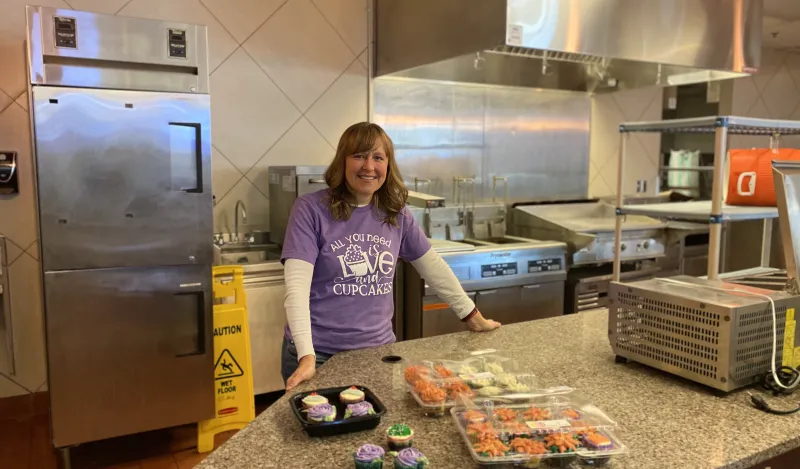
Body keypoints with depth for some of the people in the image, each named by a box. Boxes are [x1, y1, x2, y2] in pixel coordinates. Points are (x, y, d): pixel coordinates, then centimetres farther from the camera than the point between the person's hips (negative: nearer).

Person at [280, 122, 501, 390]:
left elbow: (433, 267, 11)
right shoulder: (311, 209, -11)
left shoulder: (397, 214, 1)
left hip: (379, 349, 4)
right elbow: (297, 286, -18)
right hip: (321, 354, -3)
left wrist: (472, 316, 14)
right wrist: (306, 356, -27)